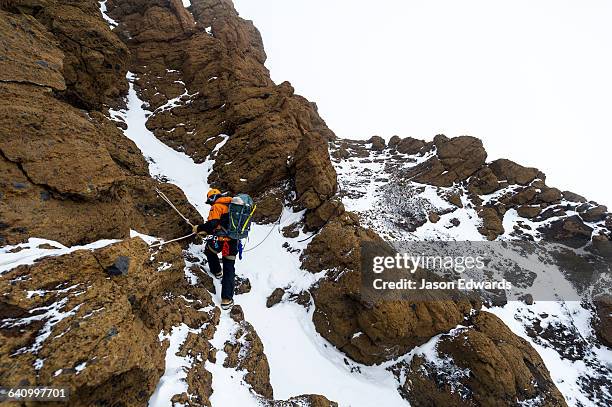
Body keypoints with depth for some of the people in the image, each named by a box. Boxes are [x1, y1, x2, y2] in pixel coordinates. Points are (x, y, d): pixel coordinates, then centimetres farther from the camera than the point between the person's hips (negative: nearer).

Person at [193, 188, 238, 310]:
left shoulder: (217, 206, -4)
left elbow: (212, 224, -18)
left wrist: (198, 228, 0)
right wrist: (206, 232, 30)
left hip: (220, 241, -6)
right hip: (233, 242, 6)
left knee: (209, 249, 31)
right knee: (229, 270, 9)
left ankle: (217, 271, 42)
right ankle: (227, 299, 9)